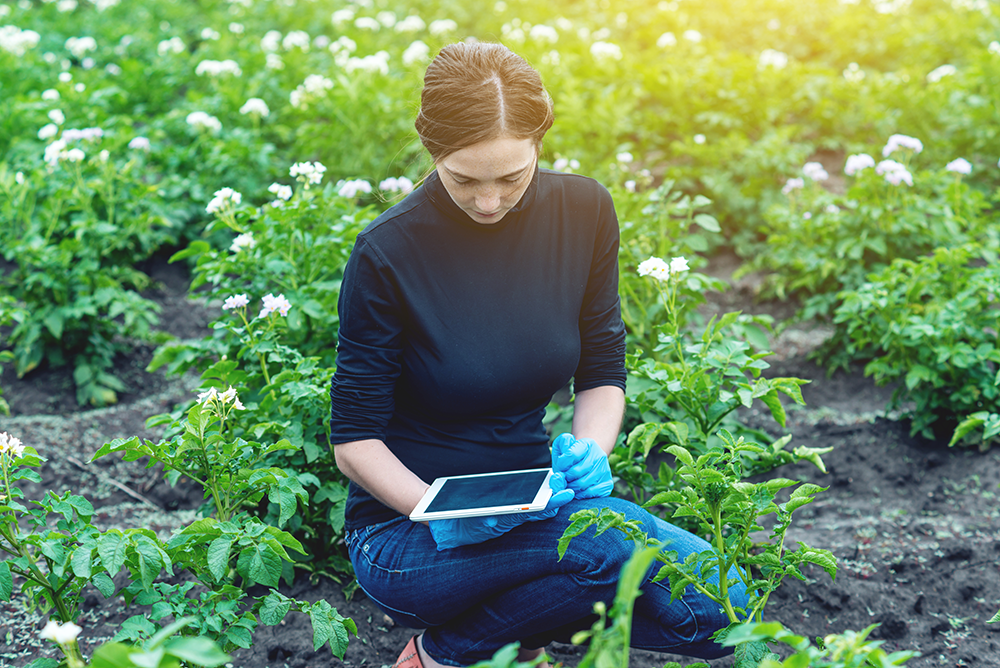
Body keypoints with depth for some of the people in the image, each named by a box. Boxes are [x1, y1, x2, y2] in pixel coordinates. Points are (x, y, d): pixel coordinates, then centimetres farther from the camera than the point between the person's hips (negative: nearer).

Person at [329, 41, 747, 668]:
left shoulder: (584, 211, -4)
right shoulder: (388, 253, -17)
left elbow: (603, 373, 5)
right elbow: (355, 440, -11)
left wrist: (589, 447, -16)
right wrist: (442, 514, -28)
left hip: (528, 510, 5)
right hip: (404, 532, -5)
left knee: (717, 605, -14)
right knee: (617, 538, -30)